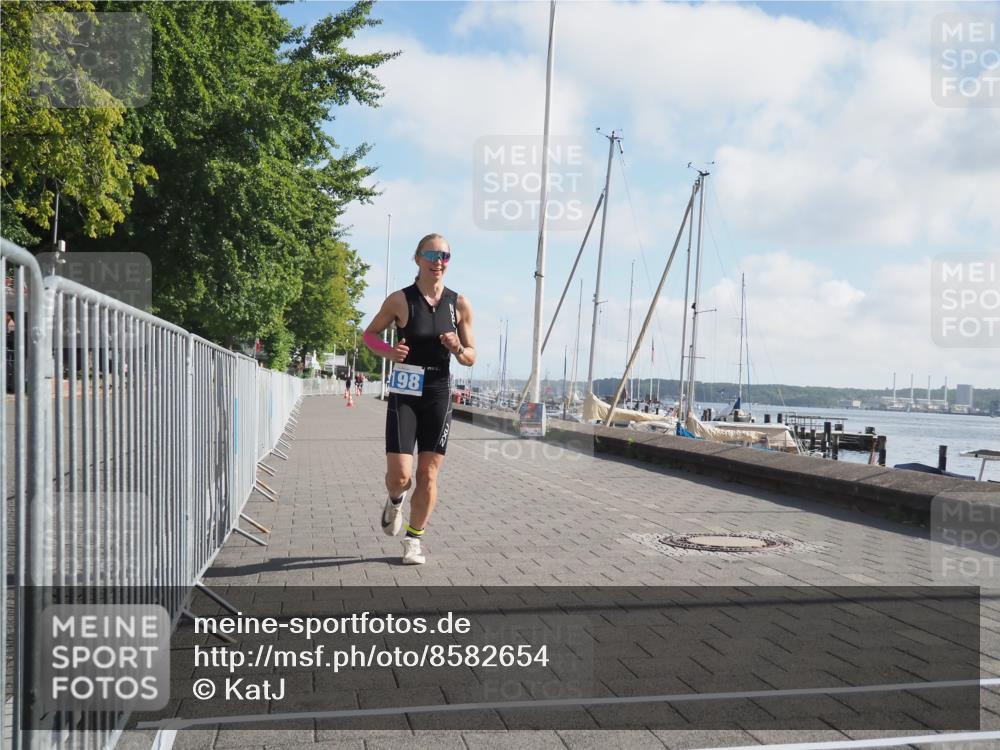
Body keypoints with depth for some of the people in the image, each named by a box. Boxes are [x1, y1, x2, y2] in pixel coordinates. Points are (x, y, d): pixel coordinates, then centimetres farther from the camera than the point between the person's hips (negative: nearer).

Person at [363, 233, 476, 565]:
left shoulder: (460, 304, 1)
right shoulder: (400, 300, -6)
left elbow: (471, 358, 7)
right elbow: (370, 333, 7)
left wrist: (458, 349, -16)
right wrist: (387, 351, -13)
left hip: (438, 396, 2)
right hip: (404, 395, -2)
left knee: (428, 474, 5)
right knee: (399, 474, -9)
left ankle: (414, 539, 24)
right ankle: (395, 501, 29)